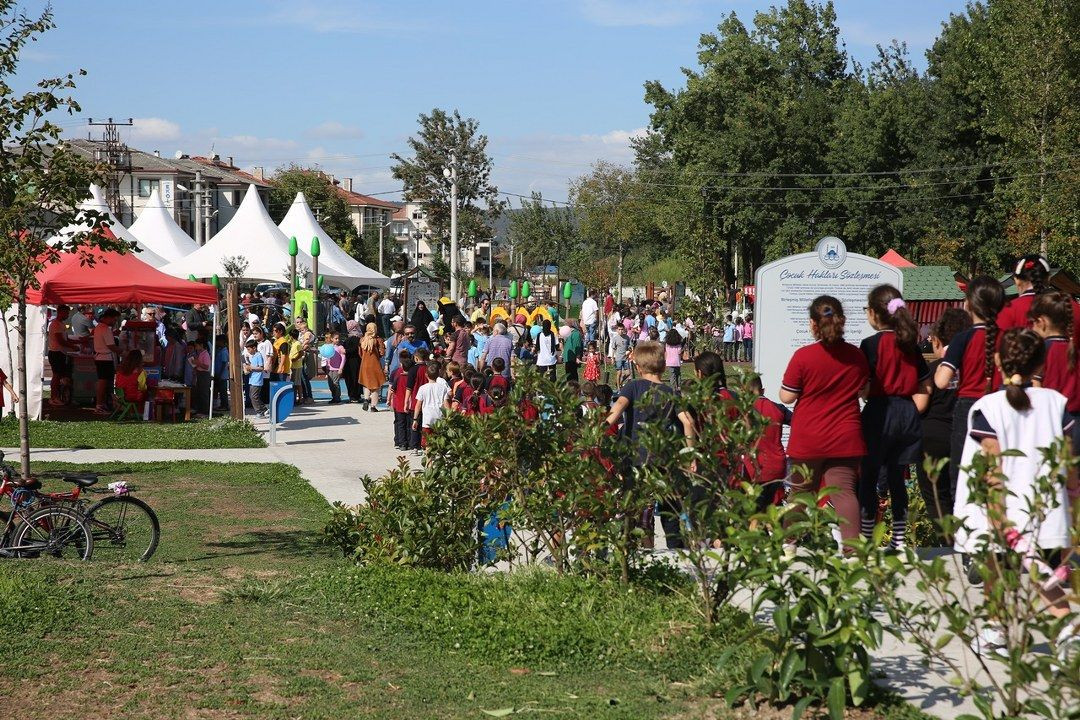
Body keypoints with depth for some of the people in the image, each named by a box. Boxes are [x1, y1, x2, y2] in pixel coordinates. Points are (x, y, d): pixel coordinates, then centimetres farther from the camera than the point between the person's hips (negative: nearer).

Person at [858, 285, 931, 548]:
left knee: (868, 477, 3)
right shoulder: (910, 345, 8)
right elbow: (925, 386, 9)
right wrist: (914, 413, 11)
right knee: (896, 477, 12)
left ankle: (866, 537, 4)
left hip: (879, 413, -6)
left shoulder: (871, 344, -11)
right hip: (908, 415, 6)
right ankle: (899, 539, 13)